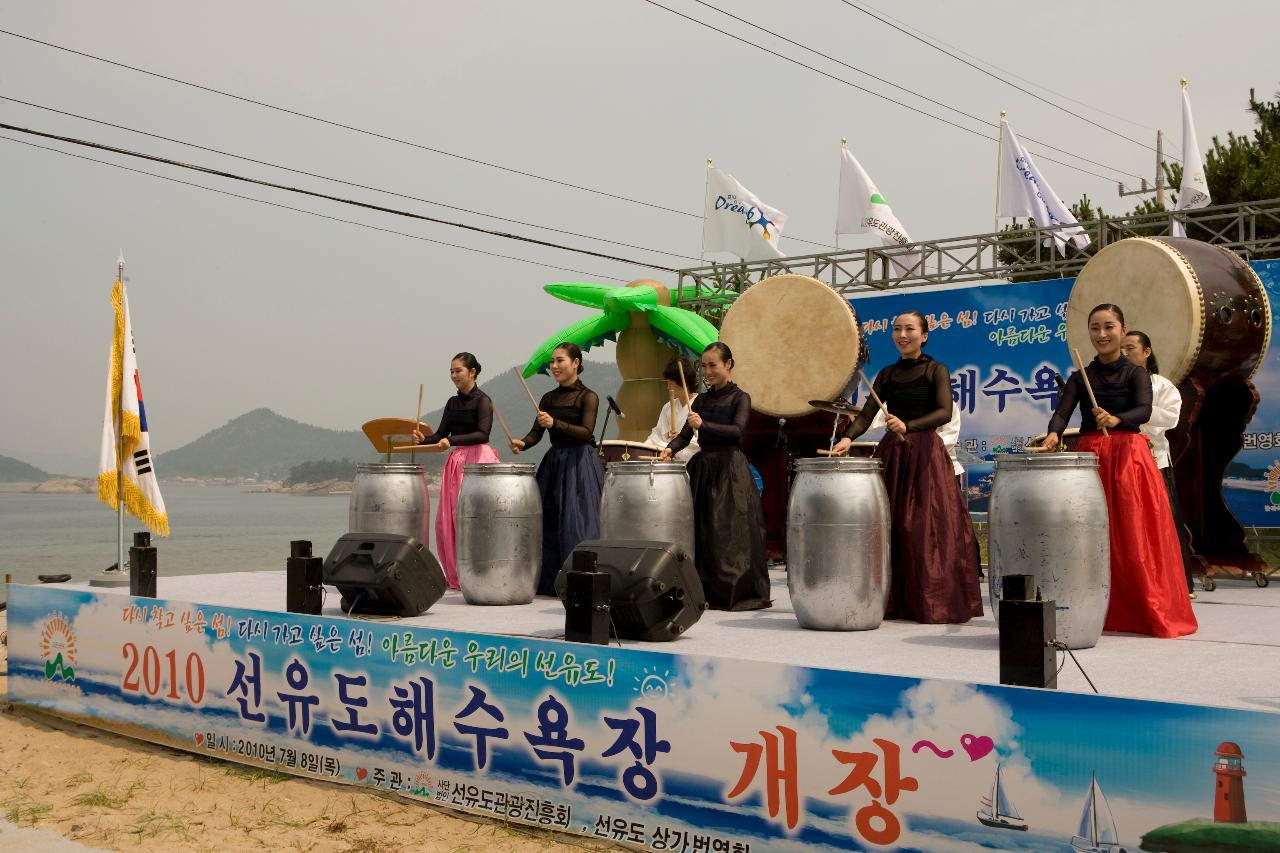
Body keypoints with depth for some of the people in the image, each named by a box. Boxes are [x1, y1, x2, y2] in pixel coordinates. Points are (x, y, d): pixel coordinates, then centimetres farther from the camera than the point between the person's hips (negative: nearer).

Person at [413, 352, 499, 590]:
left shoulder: (482, 401, -6)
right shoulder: (453, 403, 15)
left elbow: (482, 434, -17)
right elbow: (441, 434, 12)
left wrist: (452, 441, -25)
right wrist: (424, 439, -7)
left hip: (477, 460, -7)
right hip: (456, 461, 7)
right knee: (446, 521, 3)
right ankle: (455, 576, 11)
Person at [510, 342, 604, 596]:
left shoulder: (587, 397, -4)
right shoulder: (549, 398, 12)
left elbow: (586, 432, -16)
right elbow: (536, 432, 5)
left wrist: (555, 423, -26)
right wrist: (522, 443, -15)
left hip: (580, 463, -6)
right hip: (553, 462, 6)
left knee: (576, 522, -9)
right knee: (548, 522, 5)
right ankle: (551, 582, 13)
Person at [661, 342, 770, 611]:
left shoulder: (740, 398, -1)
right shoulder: (701, 400, 14)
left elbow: (737, 430, -16)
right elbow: (685, 434, 7)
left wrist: (704, 425, -27)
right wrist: (671, 448, -13)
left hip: (730, 469, -5)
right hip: (703, 467, 5)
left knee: (731, 532, -7)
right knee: (703, 532, 4)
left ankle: (739, 593, 0)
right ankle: (709, 592, 11)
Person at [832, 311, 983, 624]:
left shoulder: (935, 370, 2)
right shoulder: (887, 374, 14)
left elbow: (945, 412, -12)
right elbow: (867, 413, 6)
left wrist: (909, 426, -26)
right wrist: (848, 438, -13)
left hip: (925, 454, -4)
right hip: (891, 454, 4)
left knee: (927, 528, -8)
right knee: (890, 526, 1)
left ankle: (934, 604, -3)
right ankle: (894, 602, 7)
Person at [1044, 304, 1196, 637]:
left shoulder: (1136, 373, 2)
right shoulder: (1080, 377, 9)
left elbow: (1144, 410, -15)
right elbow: (1062, 412, -4)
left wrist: (1116, 419, -37)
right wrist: (1054, 434, -27)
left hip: (1129, 457, -2)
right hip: (1090, 456, 3)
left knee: (1134, 535, -6)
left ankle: (1150, 612, 3)